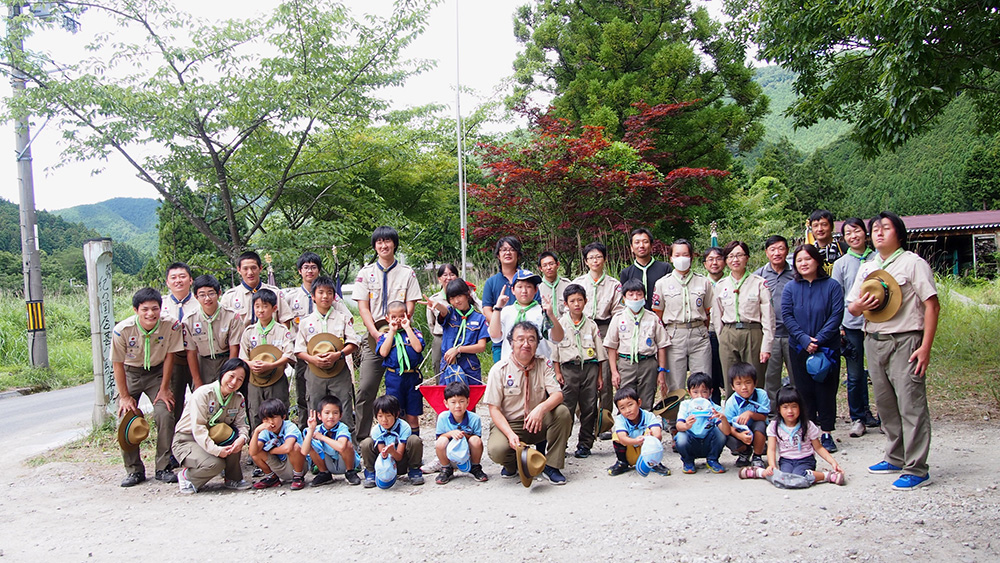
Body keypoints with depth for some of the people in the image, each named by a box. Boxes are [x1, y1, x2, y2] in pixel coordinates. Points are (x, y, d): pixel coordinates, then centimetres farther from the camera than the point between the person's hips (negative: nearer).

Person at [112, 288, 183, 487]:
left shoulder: (171, 325, -22)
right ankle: (134, 470, 6)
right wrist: (125, 396, -9)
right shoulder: (122, 330, -24)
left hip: (157, 372, 0)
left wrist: (164, 389, -6)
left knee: (165, 414, -16)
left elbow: (169, 356, -9)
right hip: (129, 373, 0)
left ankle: (163, 468, -1)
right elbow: (118, 364, -12)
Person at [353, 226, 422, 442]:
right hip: (373, 337, 1)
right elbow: (363, 307, 3)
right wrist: (376, 333, -11)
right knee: (366, 389, -6)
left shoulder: (407, 273, 9)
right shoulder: (366, 273, 10)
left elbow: (409, 307, 3)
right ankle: (361, 437, 2)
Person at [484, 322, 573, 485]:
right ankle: (512, 464, 7)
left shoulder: (543, 365, 1)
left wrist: (541, 408, -35)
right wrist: (511, 434, -26)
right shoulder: (499, 369, -7)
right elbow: (494, 409, -10)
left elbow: (558, 395, -11)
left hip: (539, 423, 3)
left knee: (563, 412, -25)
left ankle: (552, 465, -11)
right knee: (497, 450, -33)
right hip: (509, 424, -2)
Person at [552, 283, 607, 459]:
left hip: (590, 367, 2)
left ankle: (585, 444, 14)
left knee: (589, 407, 4)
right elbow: (555, 350, 4)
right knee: (565, 408, -4)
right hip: (569, 369, -2)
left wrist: (599, 376, 8)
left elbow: (599, 352, 11)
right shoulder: (560, 324, 4)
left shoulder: (591, 325, 9)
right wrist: (557, 372, -2)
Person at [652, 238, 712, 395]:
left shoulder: (703, 282, 8)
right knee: (675, 387, 1)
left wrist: (703, 332, 7)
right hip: (674, 336, -1)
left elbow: (708, 313, 13)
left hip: (699, 335, 1)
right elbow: (658, 317, 6)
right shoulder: (662, 283, 5)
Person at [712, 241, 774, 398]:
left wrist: (766, 347, -7)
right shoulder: (720, 286, 9)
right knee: (731, 386, 4)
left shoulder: (759, 283, 0)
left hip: (753, 334, -3)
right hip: (728, 337, 3)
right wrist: (723, 340, 9)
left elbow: (768, 317, -3)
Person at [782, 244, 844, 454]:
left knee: (826, 390, 2)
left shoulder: (832, 286, -2)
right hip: (799, 349, 2)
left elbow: (837, 315, -8)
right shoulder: (791, 287, 4)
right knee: (804, 390, 6)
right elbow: (787, 315, -3)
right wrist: (804, 339, -15)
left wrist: (819, 339, -18)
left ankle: (826, 433, 11)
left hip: (827, 348, -1)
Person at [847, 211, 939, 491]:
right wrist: (859, 305, -9)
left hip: (904, 341, -6)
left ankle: (916, 469, -4)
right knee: (885, 404, 12)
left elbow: (932, 305, -7)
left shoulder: (912, 263, -2)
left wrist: (926, 347, -14)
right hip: (873, 341, 7)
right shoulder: (866, 268, 17)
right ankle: (896, 458, 25)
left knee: (911, 404, -8)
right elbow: (851, 308, 17)